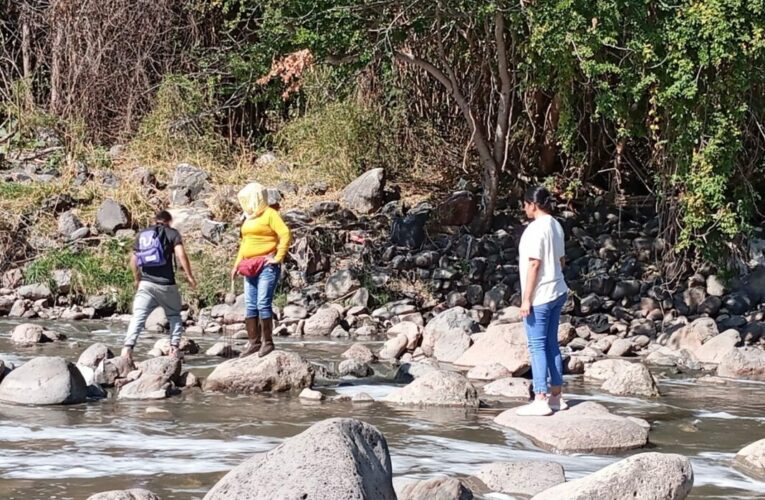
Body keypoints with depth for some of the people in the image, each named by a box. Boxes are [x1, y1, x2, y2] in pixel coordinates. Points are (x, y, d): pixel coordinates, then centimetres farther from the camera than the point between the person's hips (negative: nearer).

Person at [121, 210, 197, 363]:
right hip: (166, 283, -2)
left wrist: (137, 279, 33)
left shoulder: (142, 234, 16)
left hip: (146, 283, 2)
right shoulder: (171, 233, 4)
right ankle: (174, 347, 7)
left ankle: (128, 346, -25)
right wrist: (189, 276, -3)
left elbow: (133, 260, 18)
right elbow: (181, 255, -9)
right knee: (174, 315, 17)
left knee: (138, 317, -7)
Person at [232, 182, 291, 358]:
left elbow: (285, 235, -15)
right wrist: (237, 263, 20)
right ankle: (254, 342, 9)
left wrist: (278, 258, -17)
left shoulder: (270, 214, -6)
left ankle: (267, 342, -5)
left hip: (266, 266, -8)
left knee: (263, 303, -11)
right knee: (250, 306, 5)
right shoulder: (249, 218, 19)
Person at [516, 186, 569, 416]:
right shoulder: (556, 226, 10)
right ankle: (556, 396, 18)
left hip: (540, 296, -9)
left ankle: (540, 400, -8)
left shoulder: (536, 229, -17)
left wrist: (526, 299, -17)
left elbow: (534, 264, -19)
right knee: (551, 344, 14)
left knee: (537, 346, -6)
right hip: (557, 293, 9)